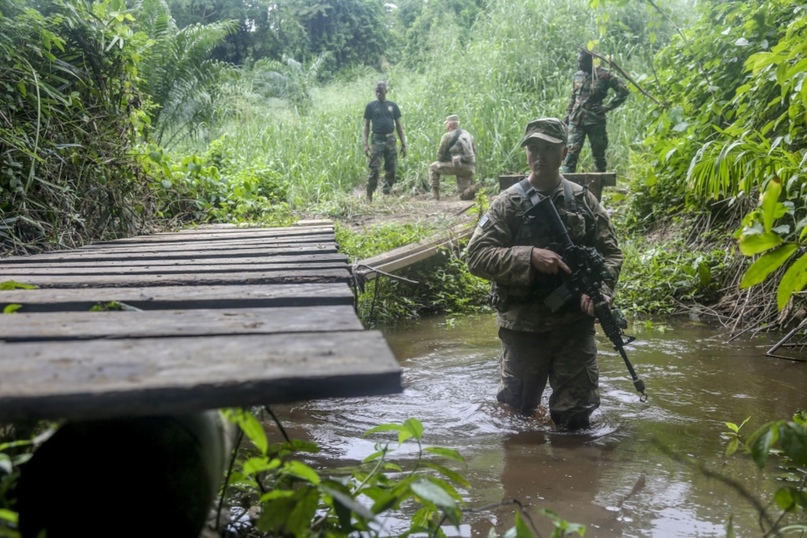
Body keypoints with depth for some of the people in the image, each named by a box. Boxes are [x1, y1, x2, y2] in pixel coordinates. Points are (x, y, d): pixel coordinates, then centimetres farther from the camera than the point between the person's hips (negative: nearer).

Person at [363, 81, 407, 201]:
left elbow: (399, 125, 11)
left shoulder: (392, 106, 9)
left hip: (390, 140, 3)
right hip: (377, 140, -3)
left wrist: (403, 144, 6)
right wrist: (366, 144, -7)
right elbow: (366, 126, 3)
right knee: (375, 169, -10)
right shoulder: (371, 106, 3)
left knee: (391, 169, 4)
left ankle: (386, 193, 16)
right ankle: (369, 195, -8)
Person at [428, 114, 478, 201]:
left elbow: (440, 154, 1)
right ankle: (470, 190, -16)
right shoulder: (468, 134, 20)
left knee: (433, 167, 16)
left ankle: (435, 192, 6)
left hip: (457, 165, -6)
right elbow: (474, 151, 21)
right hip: (469, 168, 6)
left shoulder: (447, 136, -1)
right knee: (464, 196, 16)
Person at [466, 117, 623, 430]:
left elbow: (610, 252, 6)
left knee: (575, 416, 6)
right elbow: (477, 257, -12)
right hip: (523, 326, -1)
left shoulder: (583, 201, 2)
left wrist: (600, 290, -13)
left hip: (575, 324, 1)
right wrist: (530, 256, -24)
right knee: (519, 410, 17)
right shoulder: (508, 204, -5)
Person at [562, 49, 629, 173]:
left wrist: (608, 107, -6)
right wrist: (568, 114, 13)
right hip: (576, 120, 3)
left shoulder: (603, 75, -5)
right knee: (571, 151, -8)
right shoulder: (577, 76, 9)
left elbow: (623, 90, -3)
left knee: (598, 153, 7)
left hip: (595, 121, -3)